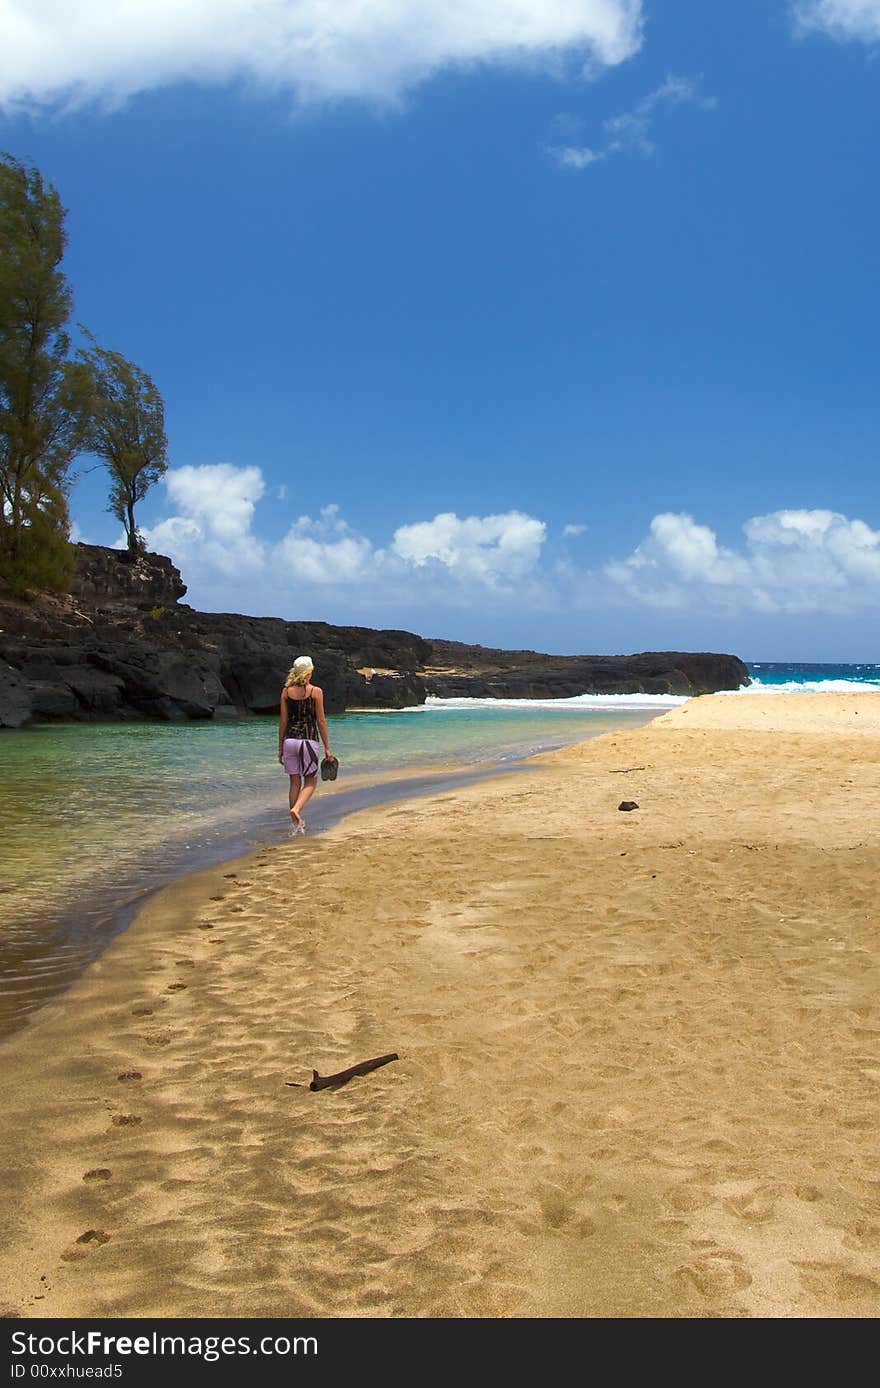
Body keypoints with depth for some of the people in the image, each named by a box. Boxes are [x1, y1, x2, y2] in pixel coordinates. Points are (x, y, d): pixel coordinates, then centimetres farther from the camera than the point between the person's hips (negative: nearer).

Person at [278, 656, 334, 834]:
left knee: (295, 782, 12)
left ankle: (297, 823, 15)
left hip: (290, 740, 3)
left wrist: (280, 747, 12)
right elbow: (321, 721, -5)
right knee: (310, 782, 9)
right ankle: (296, 809, -17)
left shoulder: (286, 691, 3)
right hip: (308, 740, -3)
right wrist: (327, 747, 1)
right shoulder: (315, 692, -6)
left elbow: (283, 721, 5)